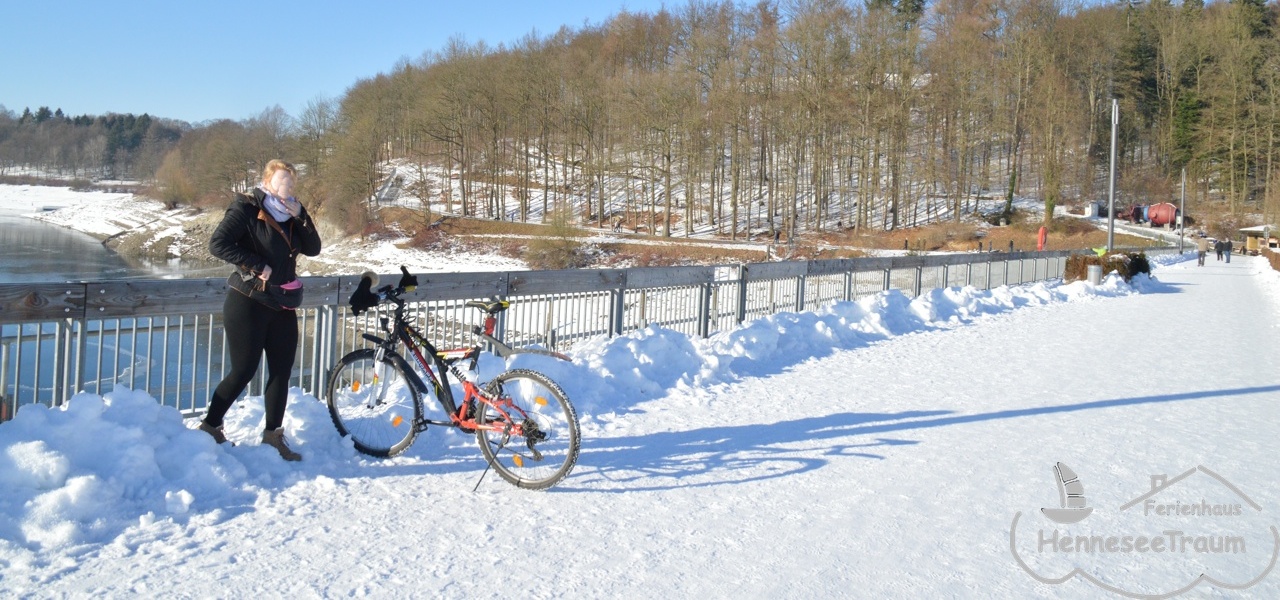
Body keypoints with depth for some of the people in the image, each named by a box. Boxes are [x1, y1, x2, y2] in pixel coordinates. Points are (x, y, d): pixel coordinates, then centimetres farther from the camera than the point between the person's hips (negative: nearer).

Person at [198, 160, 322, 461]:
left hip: (282, 306, 6)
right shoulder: (247, 208, -9)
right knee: (244, 370, -2)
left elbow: (312, 248, 3)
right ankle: (210, 426, 15)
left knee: (282, 371, 6)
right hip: (249, 303, -6)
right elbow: (218, 243, -20)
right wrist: (258, 266, -22)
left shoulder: (289, 213, 10)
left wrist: (300, 215, -10)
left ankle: (272, 434, 16)